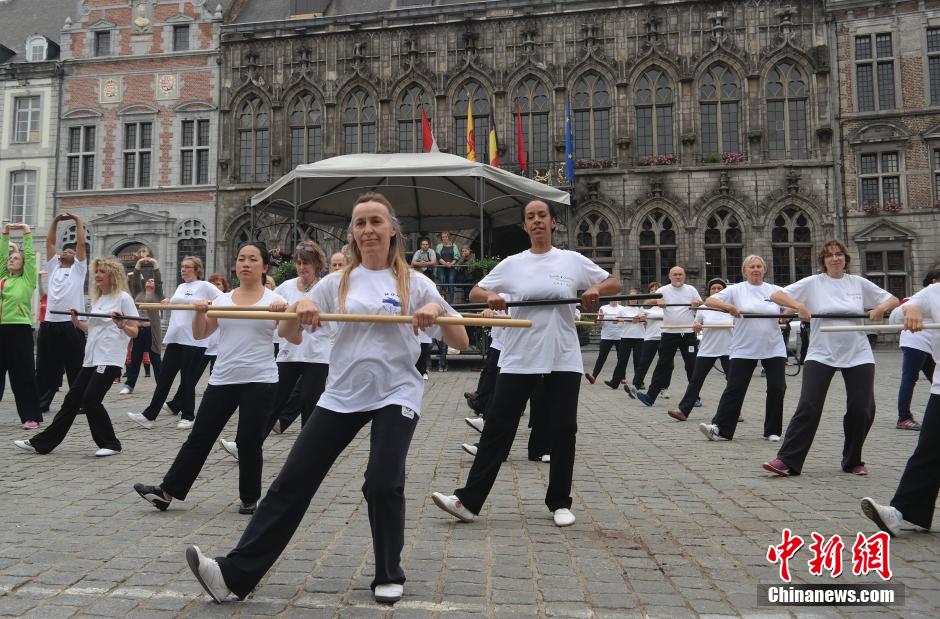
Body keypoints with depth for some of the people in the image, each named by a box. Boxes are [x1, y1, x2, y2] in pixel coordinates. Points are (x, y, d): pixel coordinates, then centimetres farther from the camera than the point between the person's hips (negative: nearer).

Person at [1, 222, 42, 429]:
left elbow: (30, 255, -1)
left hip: (20, 330, -5)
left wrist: (27, 233, 2)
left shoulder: (27, 280, 2)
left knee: (23, 375, -3)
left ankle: (32, 417, 3)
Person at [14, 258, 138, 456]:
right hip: (91, 359, 7)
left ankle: (110, 444, 3)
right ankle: (41, 443, 15)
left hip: (110, 360, -7)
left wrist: (122, 325, -27)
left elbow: (134, 332, -8)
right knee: (72, 399, 9)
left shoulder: (123, 298, -6)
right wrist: (77, 322, 7)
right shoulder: (97, 298, 16)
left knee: (90, 400, -11)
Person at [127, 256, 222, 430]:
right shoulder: (180, 287, 19)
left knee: (187, 379, 0)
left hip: (194, 340, -6)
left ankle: (188, 416, 14)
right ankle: (149, 415, 5)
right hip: (174, 338, 7)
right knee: (164, 377, 4)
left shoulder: (204, 286, -2)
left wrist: (208, 304, -24)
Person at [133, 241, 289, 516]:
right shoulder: (222, 300, 9)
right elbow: (199, 334, 9)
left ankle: (249, 499, 18)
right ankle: (167, 491, 17)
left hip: (260, 381, -3)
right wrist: (199, 312, -10)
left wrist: (285, 312, -29)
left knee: (249, 441, 2)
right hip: (222, 379, 3)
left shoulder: (275, 300, -2)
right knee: (200, 436, 9)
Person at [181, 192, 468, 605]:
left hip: (396, 396, -2)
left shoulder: (414, 283, -1)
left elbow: (461, 343, -4)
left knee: (382, 483, -12)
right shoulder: (337, 282, 5)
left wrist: (438, 311, -22)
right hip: (341, 396, 3)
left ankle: (389, 575, 14)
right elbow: (288, 333, 5)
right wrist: (300, 308, -15)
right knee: (294, 479, 2)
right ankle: (235, 572, 9)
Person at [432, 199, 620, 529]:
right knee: (498, 427, 1)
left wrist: (596, 289, -13)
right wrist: (490, 296, -16)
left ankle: (559, 502, 23)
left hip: (563, 360, 0)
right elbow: (475, 292, 6)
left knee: (562, 430, 6)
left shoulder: (574, 261, 3)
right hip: (519, 360, 0)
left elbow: (614, 284, 9)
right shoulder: (512, 264, 4)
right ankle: (469, 500, 6)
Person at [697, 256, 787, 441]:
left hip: (774, 349, 2)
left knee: (777, 389, 6)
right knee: (734, 389, -4)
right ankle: (719, 428, -2)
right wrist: (728, 306, -24)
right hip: (744, 349, -2)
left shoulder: (775, 290, 6)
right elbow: (709, 301, -6)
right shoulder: (736, 290, 0)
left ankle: (772, 431, 20)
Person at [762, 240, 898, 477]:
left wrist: (882, 307, -10)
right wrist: (798, 305, -22)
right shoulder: (813, 283, -1)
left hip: (858, 355, 3)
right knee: (809, 406, -9)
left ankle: (853, 461, 24)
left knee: (862, 409, 4)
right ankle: (787, 460, -6)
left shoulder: (859, 283, 6)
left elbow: (893, 300, 12)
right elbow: (776, 295, -6)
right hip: (821, 354, -3)